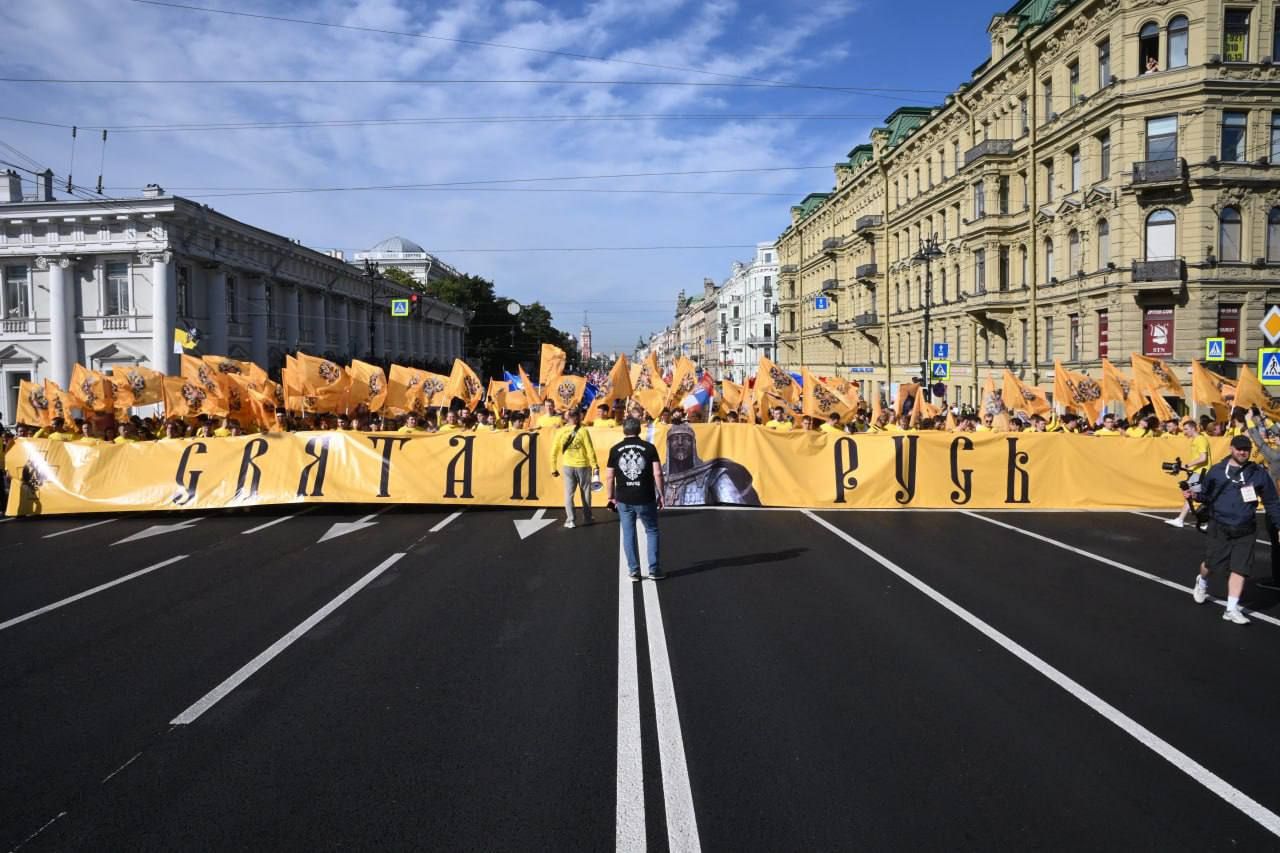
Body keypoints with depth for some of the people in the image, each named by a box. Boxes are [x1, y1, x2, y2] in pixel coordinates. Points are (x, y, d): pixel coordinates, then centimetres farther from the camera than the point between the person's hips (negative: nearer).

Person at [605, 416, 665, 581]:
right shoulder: (649, 448, -3)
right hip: (645, 499, -1)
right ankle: (653, 570, 12)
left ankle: (633, 571, 15)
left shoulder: (615, 450, 0)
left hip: (624, 500, 1)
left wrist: (611, 497, 12)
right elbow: (657, 473, -7)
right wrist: (660, 494, 2)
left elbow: (609, 477, 1)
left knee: (628, 534, 12)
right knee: (652, 531, 14)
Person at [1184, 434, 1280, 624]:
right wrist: (1195, 495, -12)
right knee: (1211, 564, 7)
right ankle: (1201, 582, 42)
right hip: (1219, 528, 0)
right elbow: (1207, 495, 8)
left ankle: (1232, 609, 3)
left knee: (1239, 569, -3)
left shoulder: (1259, 474, 2)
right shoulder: (1216, 471, 1)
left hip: (1245, 531, 1)